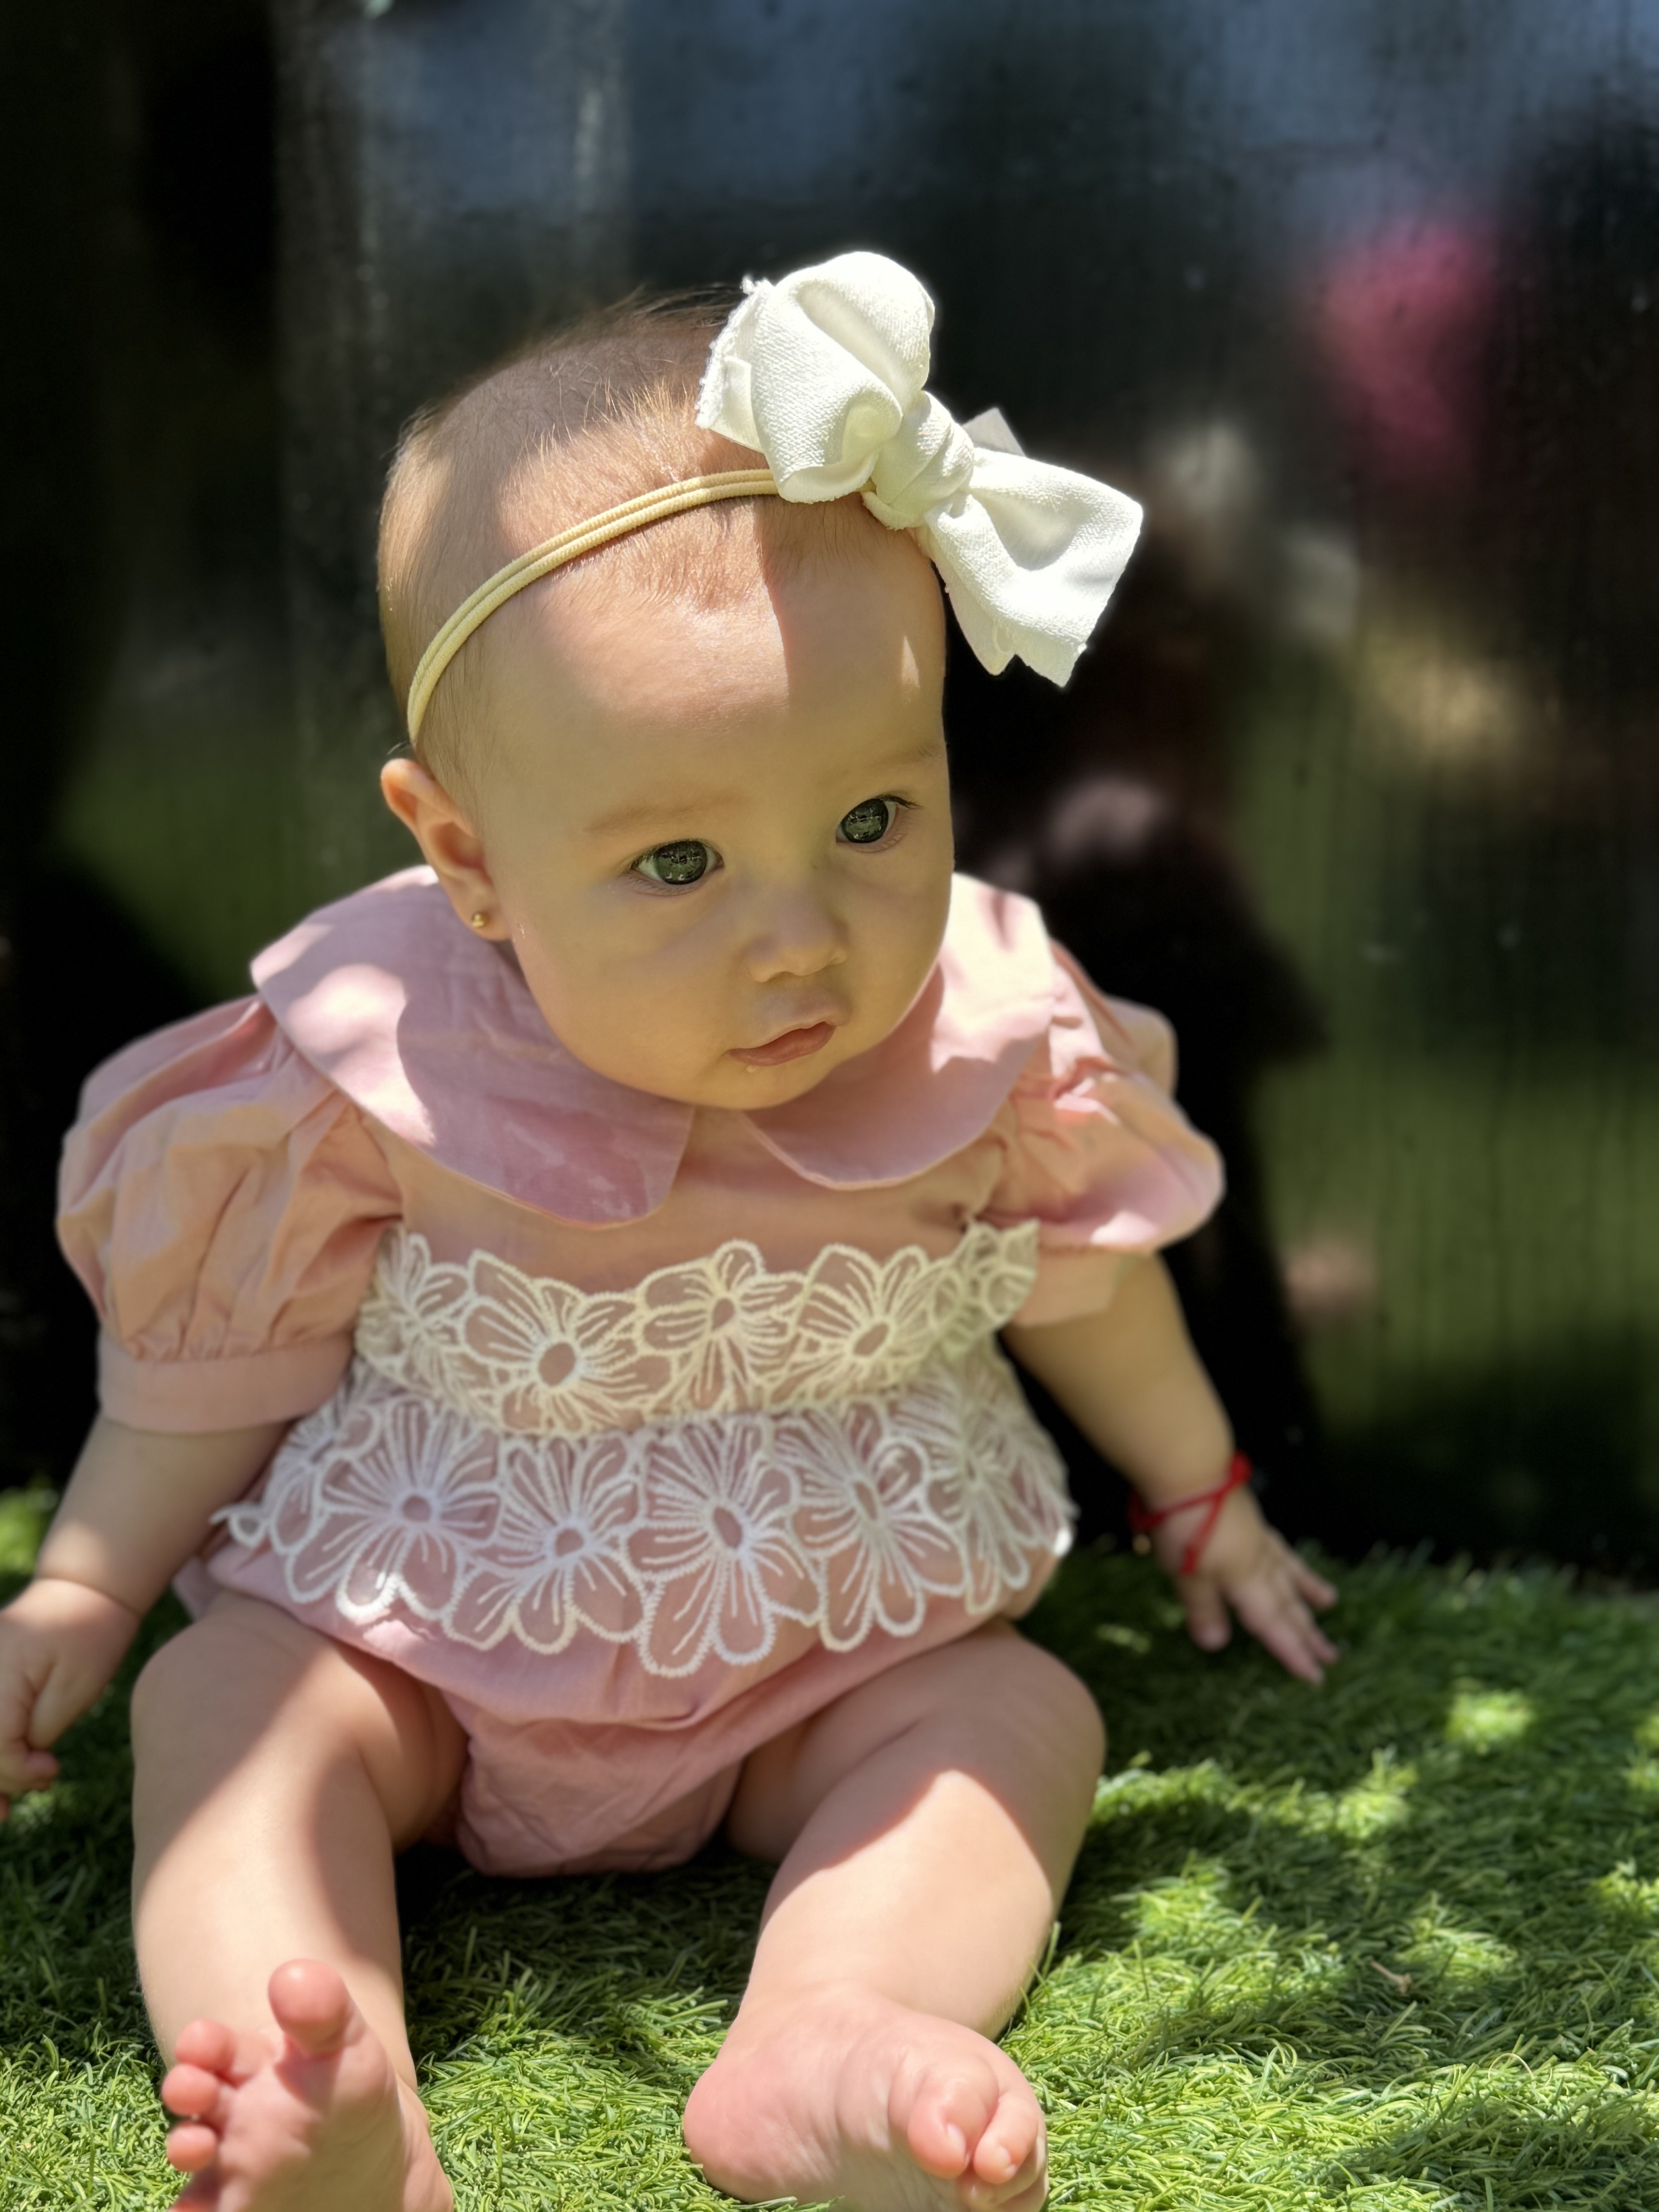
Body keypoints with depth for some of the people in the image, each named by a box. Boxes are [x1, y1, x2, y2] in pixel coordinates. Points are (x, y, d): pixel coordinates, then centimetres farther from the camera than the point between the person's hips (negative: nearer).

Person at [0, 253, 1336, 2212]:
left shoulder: (984, 1051, -15)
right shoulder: (370, 1075, -20)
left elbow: (1077, 1277, 7)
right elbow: (227, 1347, -2)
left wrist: (1201, 1502, 22)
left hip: (828, 1662, 1)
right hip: (418, 1634, -1)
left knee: (1022, 1717, -19)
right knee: (225, 1697, -21)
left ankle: (822, 2046, -41)